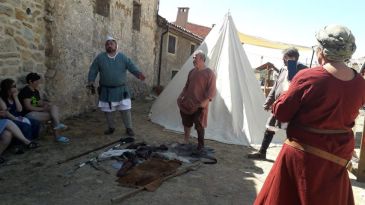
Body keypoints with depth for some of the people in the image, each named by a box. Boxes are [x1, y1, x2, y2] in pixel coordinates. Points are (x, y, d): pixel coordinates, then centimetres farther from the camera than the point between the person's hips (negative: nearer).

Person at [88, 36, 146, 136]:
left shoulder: (123, 57, -1)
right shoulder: (100, 57, 1)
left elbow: (132, 66, -10)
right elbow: (93, 70, 4)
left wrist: (138, 74, -28)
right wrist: (91, 81, -8)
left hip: (121, 90, -1)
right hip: (106, 90, 2)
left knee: (125, 109, 0)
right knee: (107, 110, 11)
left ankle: (129, 128, 15)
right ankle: (111, 127, 30)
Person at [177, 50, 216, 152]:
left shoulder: (209, 73, -10)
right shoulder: (192, 71, 10)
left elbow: (211, 90, -14)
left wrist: (205, 101, -26)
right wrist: (181, 96, 8)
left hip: (200, 105, -6)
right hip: (187, 103, 6)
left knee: (199, 126, 1)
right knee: (186, 123, 15)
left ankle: (200, 145, 18)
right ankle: (185, 142, 32)